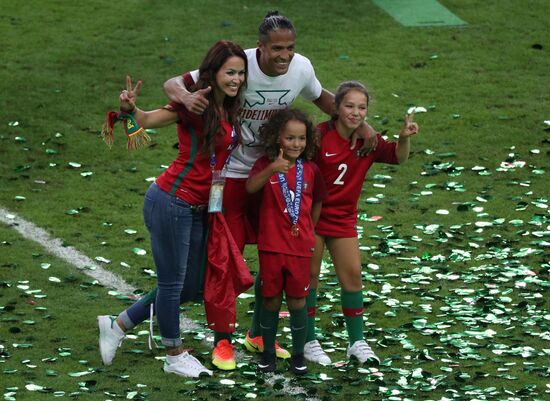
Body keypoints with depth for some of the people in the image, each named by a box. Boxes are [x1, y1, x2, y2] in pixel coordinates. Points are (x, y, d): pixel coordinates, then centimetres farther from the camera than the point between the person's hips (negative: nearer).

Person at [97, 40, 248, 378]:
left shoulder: (228, 110, 7)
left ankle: (118, 325, 30)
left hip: (197, 209, 9)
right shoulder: (196, 105, -14)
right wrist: (130, 108, -41)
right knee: (172, 283, 6)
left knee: (189, 288, 16)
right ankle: (175, 356, 22)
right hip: (171, 202, -9)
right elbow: (149, 120, -20)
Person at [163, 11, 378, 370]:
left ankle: (258, 334, 28)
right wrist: (186, 96, -48)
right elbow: (173, 83, -24)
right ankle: (223, 341, 13)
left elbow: (321, 97, 13)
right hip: (230, 174, -5)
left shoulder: (301, 68, -11)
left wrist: (360, 124, 3)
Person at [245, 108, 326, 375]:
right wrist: (272, 170, -43)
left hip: (300, 246, 1)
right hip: (271, 245, -1)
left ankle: (298, 355, 18)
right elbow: (250, 187, -27)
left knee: (297, 300, 6)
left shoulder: (310, 170, 2)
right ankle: (267, 353, 21)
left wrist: (310, 229, 9)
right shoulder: (265, 165, -6)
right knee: (271, 300, 7)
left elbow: (317, 201, 16)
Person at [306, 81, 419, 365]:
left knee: (352, 275, 4)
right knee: (309, 275, 3)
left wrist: (405, 137, -25)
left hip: (343, 218, 4)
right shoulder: (320, 136, -17)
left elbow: (398, 157, -5)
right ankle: (309, 341, 13)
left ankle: (357, 342, 14)